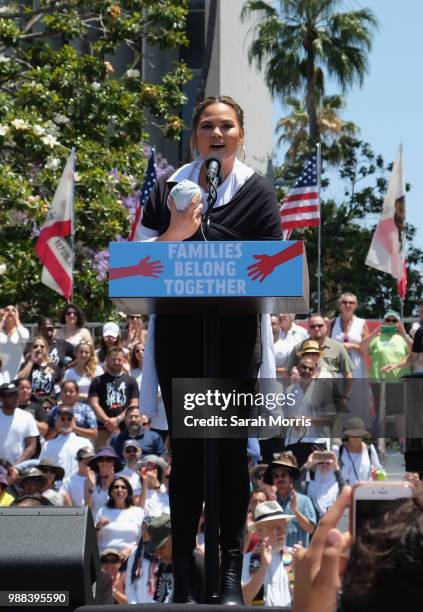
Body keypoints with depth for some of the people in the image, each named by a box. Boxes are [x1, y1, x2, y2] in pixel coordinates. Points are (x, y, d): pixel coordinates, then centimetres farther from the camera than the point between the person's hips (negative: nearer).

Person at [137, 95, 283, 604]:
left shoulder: (256, 192, 3)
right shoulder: (168, 188, 6)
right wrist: (174, 233, -14)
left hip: (235, 332, -1)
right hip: (178, 331, 1)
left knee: (231, 446, 1)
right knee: (185, 446, 1)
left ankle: (232, 569, 7)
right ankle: (182, 568, 5)